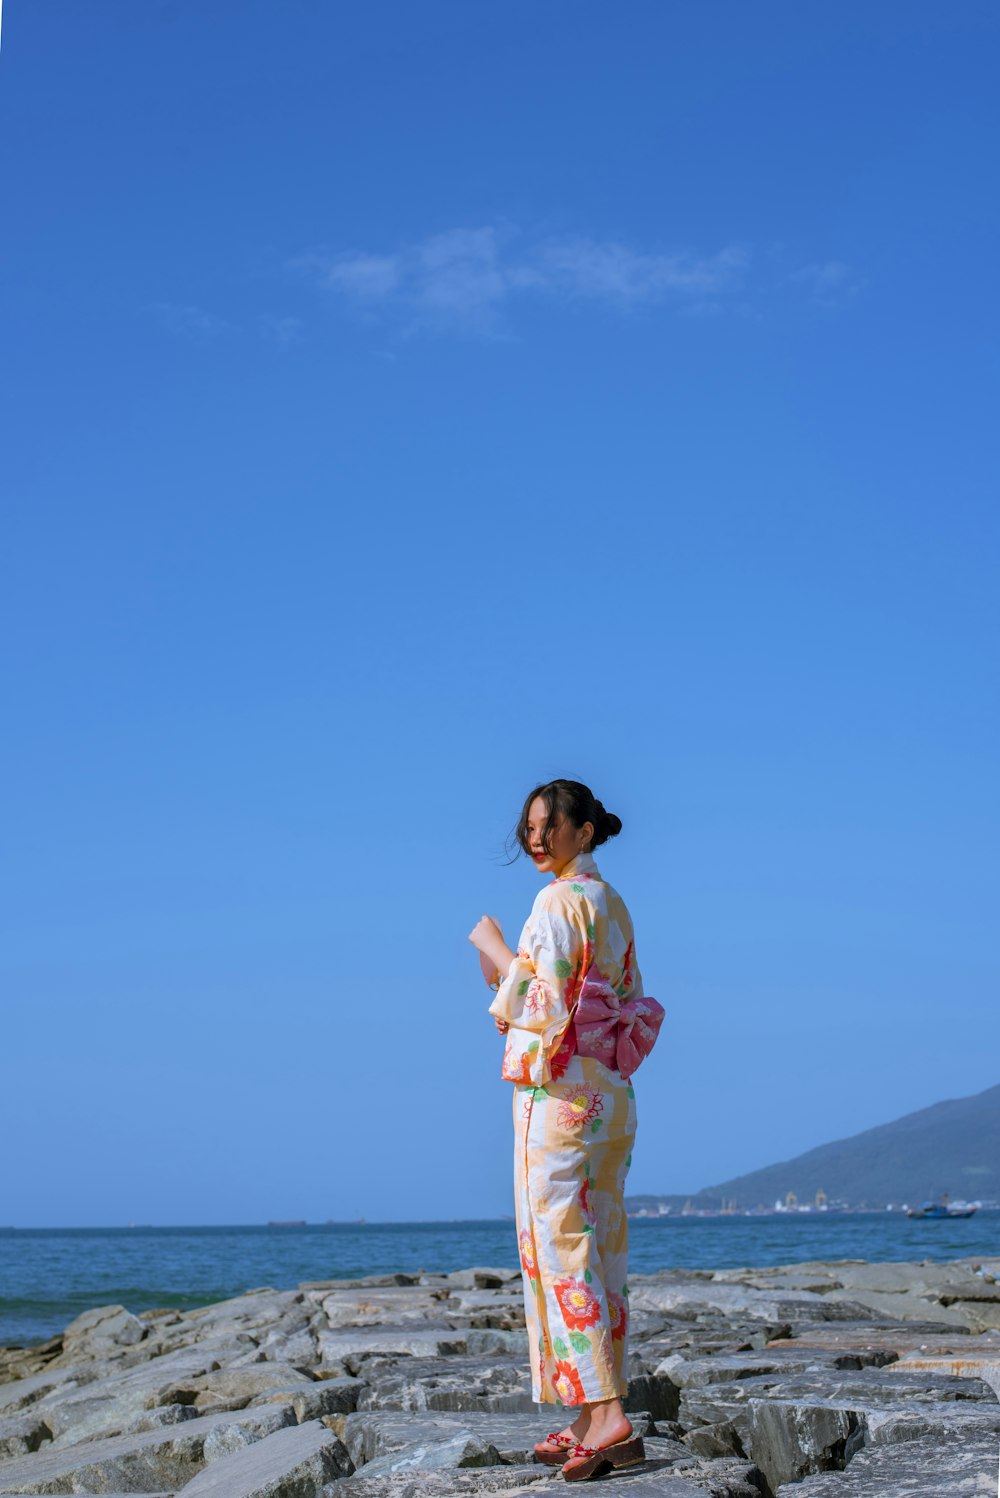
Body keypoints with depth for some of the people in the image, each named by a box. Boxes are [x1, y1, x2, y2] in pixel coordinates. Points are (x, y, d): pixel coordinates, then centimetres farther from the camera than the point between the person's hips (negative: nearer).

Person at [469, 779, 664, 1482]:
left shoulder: (560, 901, -11)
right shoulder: (613, 902, 16)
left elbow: (546, 1002, -17)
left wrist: (494, 949, -4)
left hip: (560, 1089, -9)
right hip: (611, 1091, 9)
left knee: (561, 1246, -10)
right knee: (601, 1249, 8)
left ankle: (608, 1420, -16)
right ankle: (596, 1420, 11)